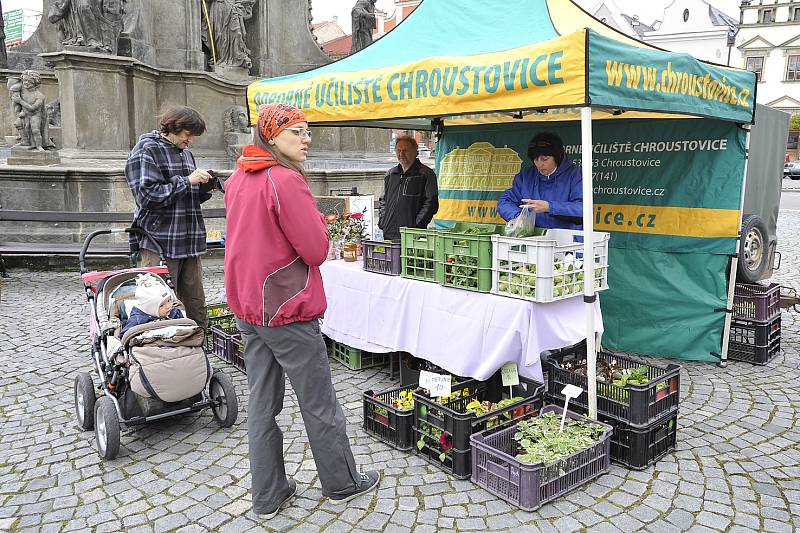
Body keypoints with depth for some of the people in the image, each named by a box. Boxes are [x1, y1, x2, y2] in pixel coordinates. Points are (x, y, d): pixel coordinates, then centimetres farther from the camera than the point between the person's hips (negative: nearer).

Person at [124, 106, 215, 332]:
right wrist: (187, 181, -16)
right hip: (159, 245, -7)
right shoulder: (146, 151, -4)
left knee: (197, 307, 8)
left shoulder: (185, 153, 19)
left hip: (190, 244, 7)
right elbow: (147, 195, -15)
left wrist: (204, 189, 6)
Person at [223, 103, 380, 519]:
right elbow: (316, 251, -17)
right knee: (319, 404, 9)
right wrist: (315, 219, -2)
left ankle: (267, 496, 25)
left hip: (248, 307, 8)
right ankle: (341, 484, 27)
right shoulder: (286, 180, -18)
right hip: (287, 309, -8)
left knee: (262, 404, 14)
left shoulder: (236, 180, 9)